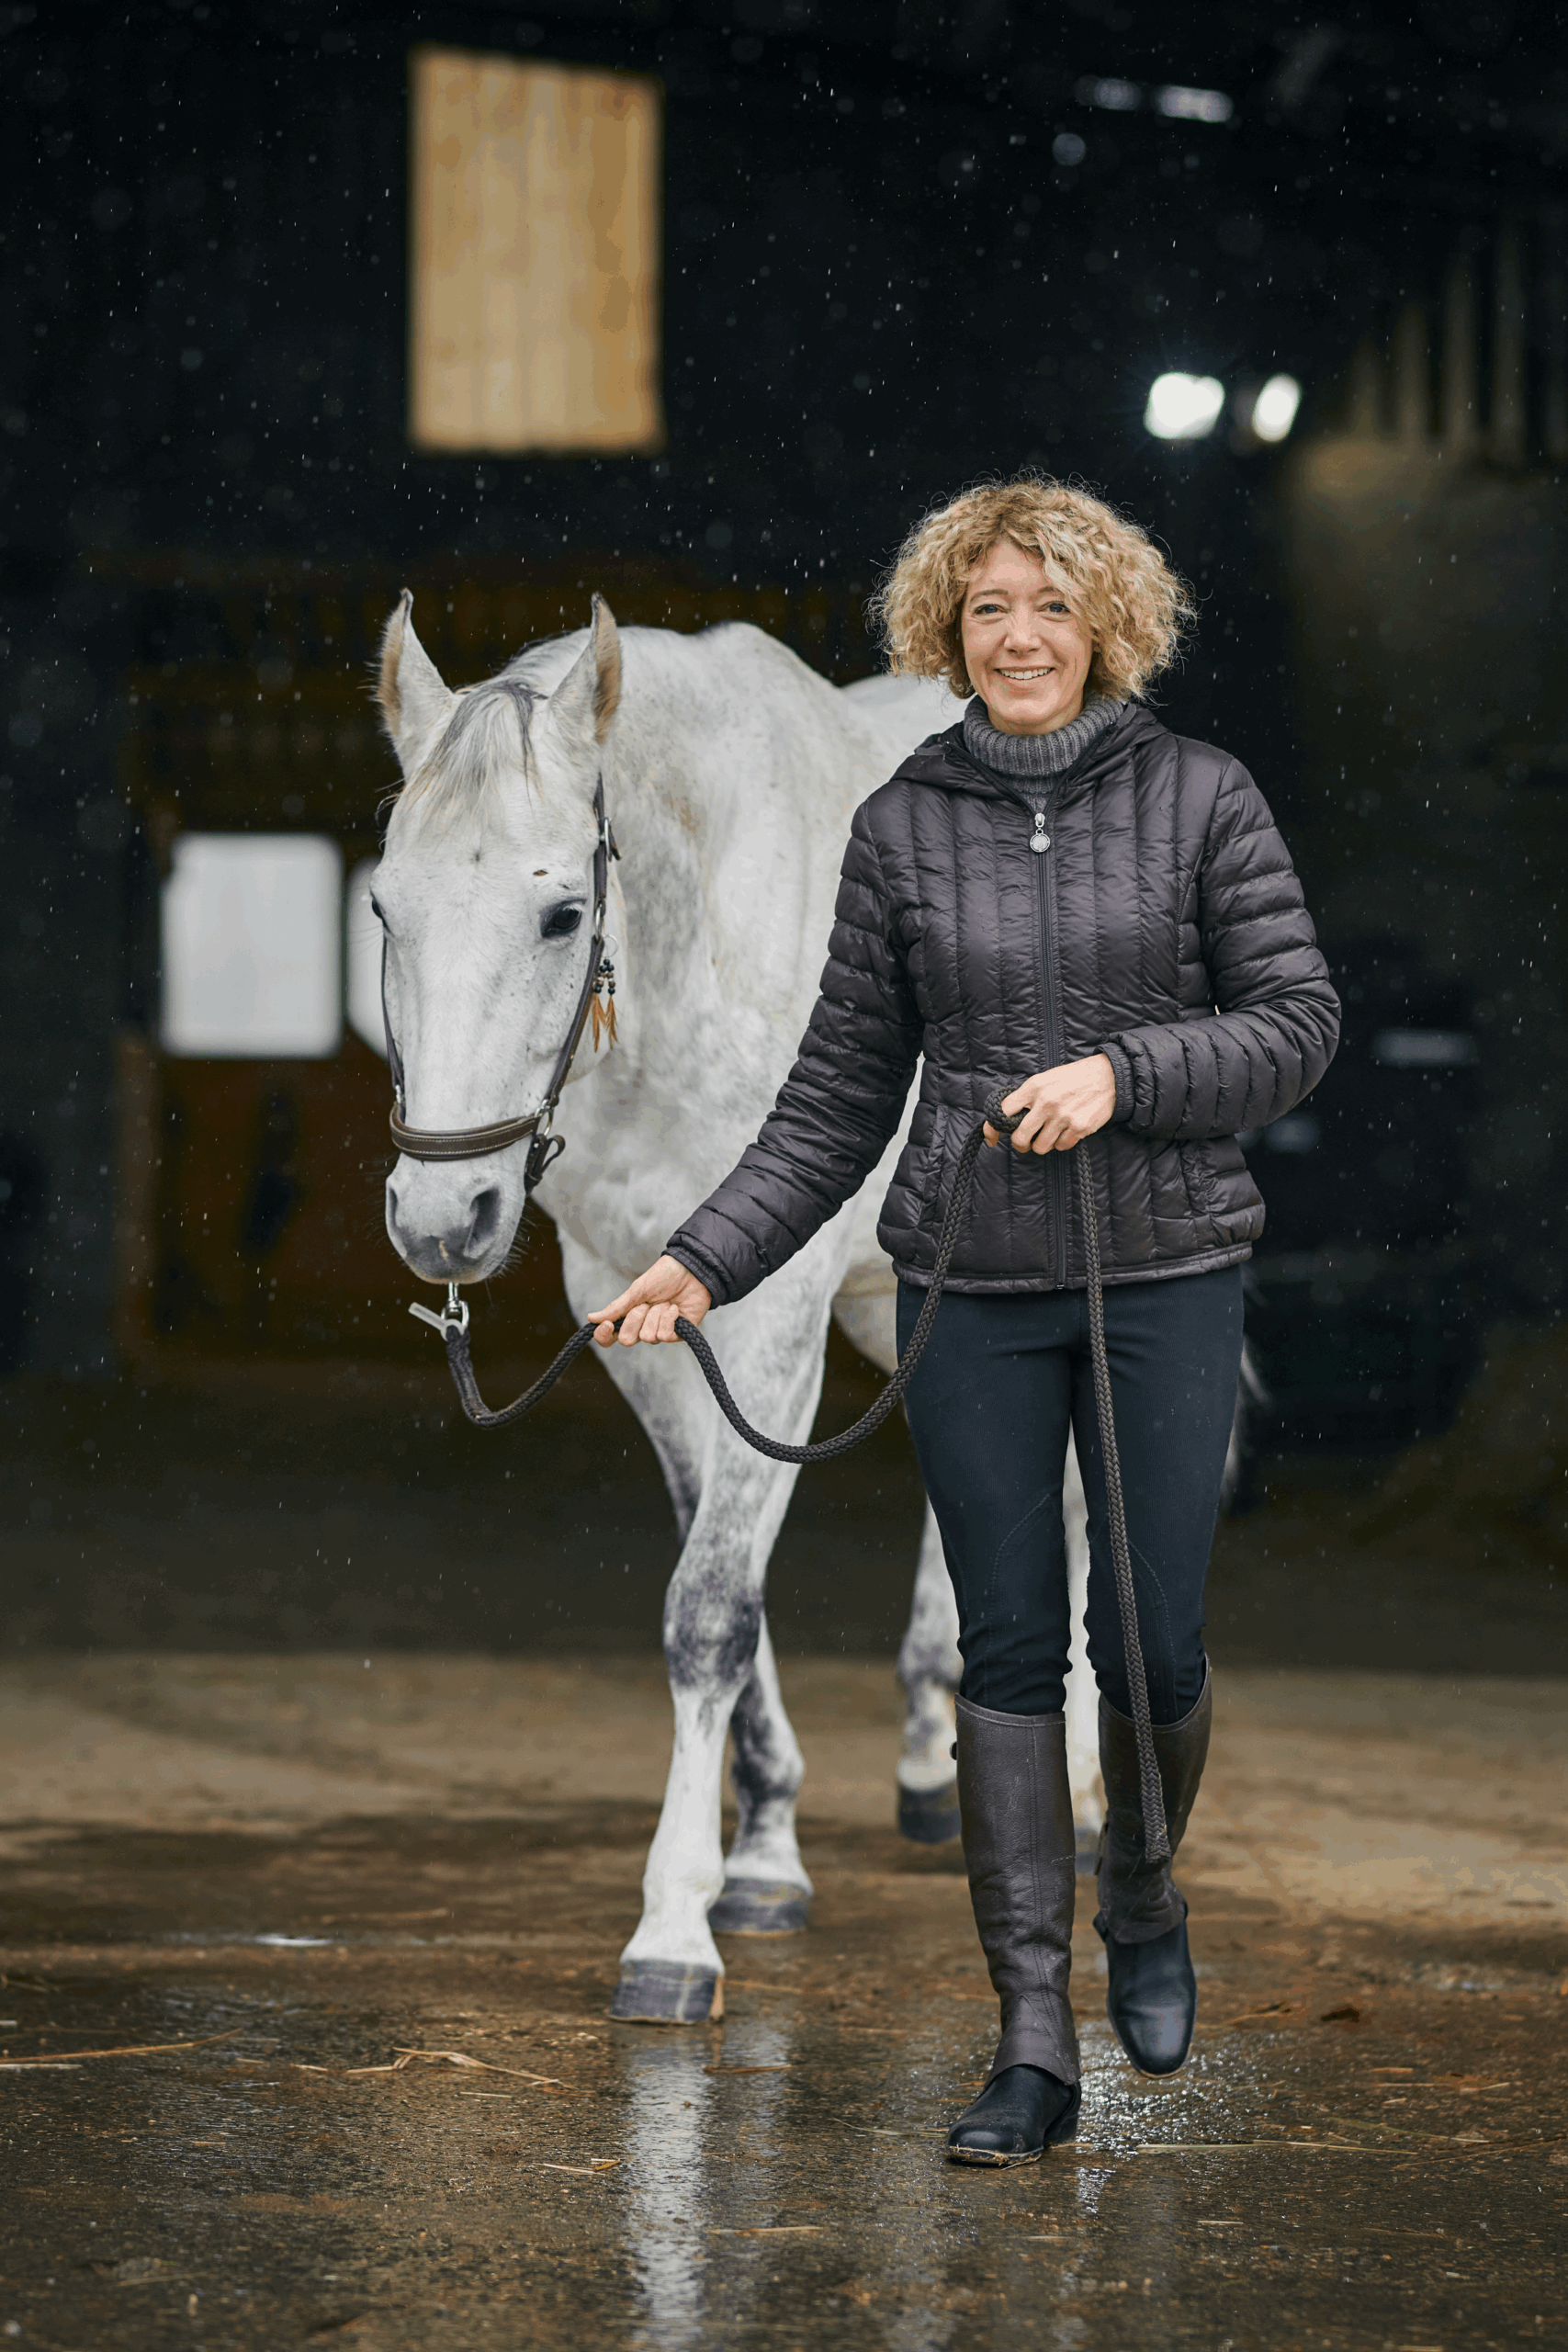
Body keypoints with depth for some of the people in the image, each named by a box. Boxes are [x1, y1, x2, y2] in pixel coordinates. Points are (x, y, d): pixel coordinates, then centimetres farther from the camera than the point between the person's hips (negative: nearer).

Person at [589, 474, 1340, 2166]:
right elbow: (842, 1090, 8)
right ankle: (1033, 2041, 6)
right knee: (1007, 1650, 1)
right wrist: (708, 1259, -1)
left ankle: (1142, 1897, 32)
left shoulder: (1199, 798, 0)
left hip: (1166, 1274, -1)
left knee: (1151, 1645, 0)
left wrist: (1123, 1073, -16)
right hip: (971, 1287, 1)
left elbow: (1300, 1023, -2)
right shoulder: (902, 826, 5)